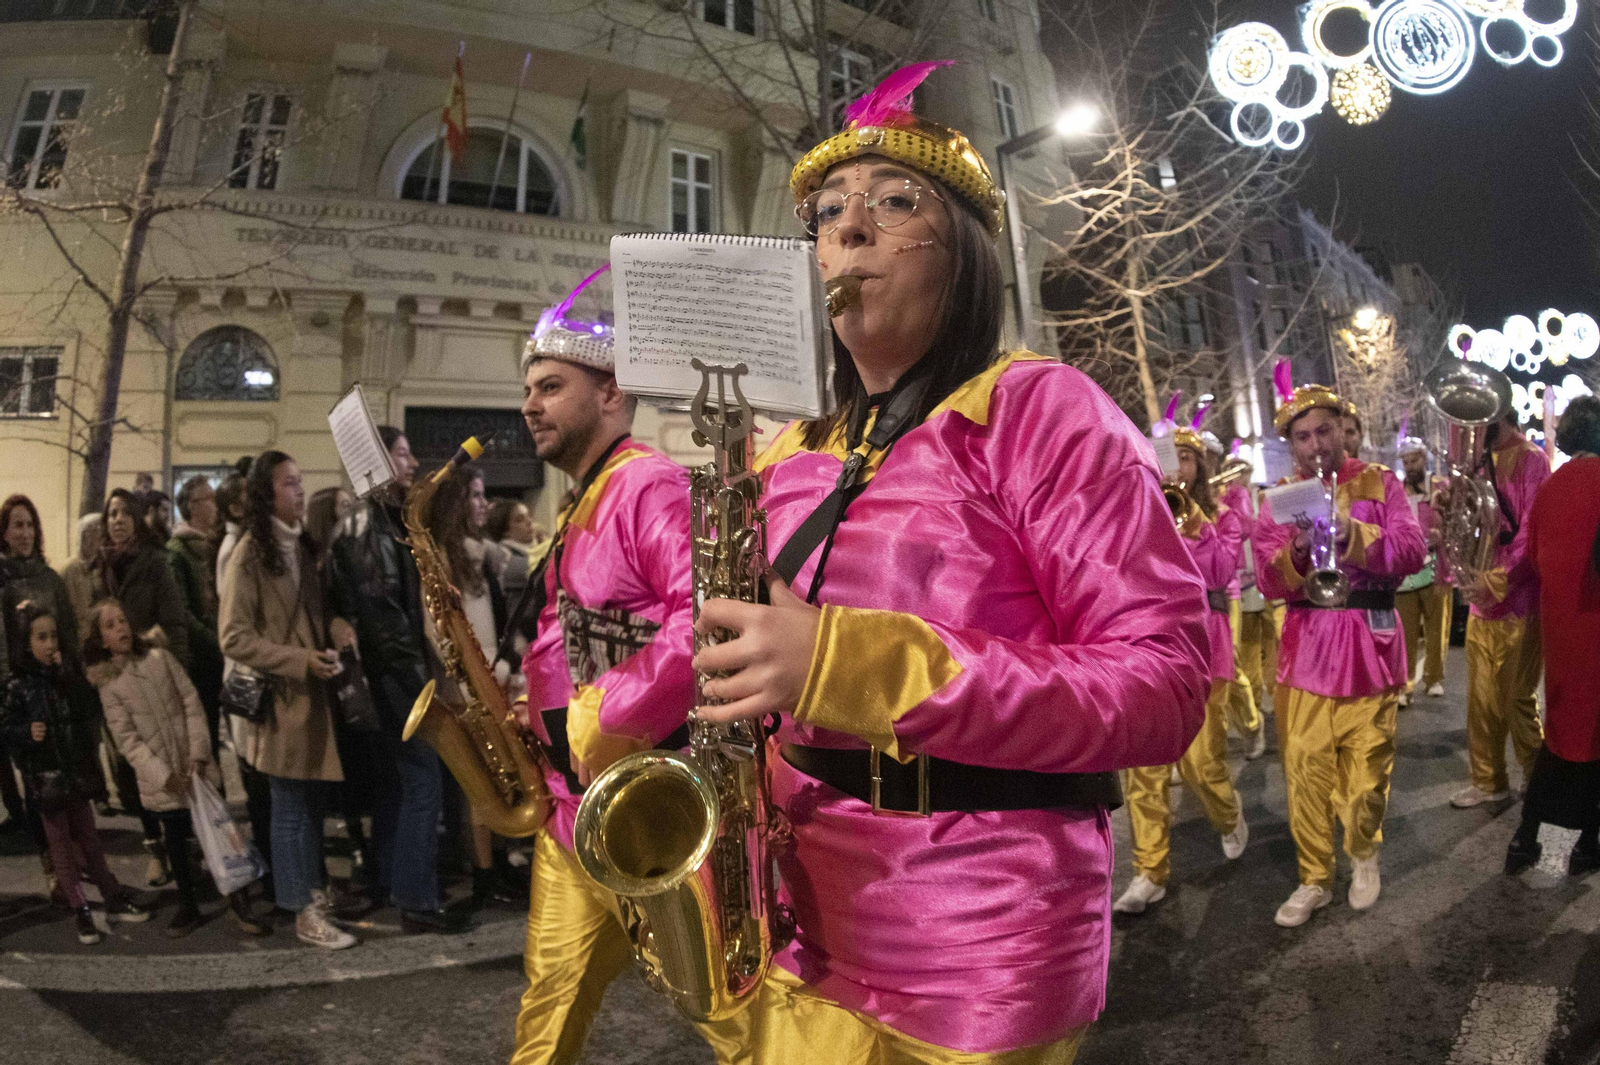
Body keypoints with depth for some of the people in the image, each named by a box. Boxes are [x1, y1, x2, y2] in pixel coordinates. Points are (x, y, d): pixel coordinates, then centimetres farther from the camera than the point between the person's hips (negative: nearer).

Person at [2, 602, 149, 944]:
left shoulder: (68, 674, 1)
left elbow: (91, 710, -10)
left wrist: (67, 675, -18)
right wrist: (28, 733, -26)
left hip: (77, 770, 3)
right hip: (44, 776, -3)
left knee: (87, 836, 15)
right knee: (60, 842, 8)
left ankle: (114, 899, 23)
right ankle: (80, 910, 18)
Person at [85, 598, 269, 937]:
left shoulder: (159, 658, 1)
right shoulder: (109, 684, -2)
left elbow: (192, 703, 0)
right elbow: (126, 738, -7)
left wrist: (198, 754, -8)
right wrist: (163, 774, -14)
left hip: (196, 768, 1)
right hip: (160, 780, -1)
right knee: (176, 842, 10)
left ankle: (239, 902, 8)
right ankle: (188, 906, 26)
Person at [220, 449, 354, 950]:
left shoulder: (304, 545, 9)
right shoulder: (250, 553, -10)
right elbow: (235, 639, -14)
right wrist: (301, 661, -19)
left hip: (315, 694, 6)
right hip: (283, 699, -6)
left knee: (314, 804, 14)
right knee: (292, 809, 3)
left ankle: (312, 890, 28)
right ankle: (303, 912, 12)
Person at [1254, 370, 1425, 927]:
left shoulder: (1380, 483, 4)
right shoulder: (1279, 500, 5)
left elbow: (1411, 551, -10)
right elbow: (1269, 582, -3)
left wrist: (1352, 535, -25)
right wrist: (1297, 551, -23)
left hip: (1370, 644, 0)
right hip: (1306, 646, 1)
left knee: (1368, 766, 9)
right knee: (1306, 769, 2)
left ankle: (1364, 854, 36)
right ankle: (1314, 879, 17)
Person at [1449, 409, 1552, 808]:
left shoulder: (1531, 459, -8)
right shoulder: (1484, 462, 14)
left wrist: (1495, 583, -21)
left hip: (1517, 603, -7)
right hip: (1480, 601, 7)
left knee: (1517, 700, 2)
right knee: (1481, 699, 12)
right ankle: (1488, 781, 23)